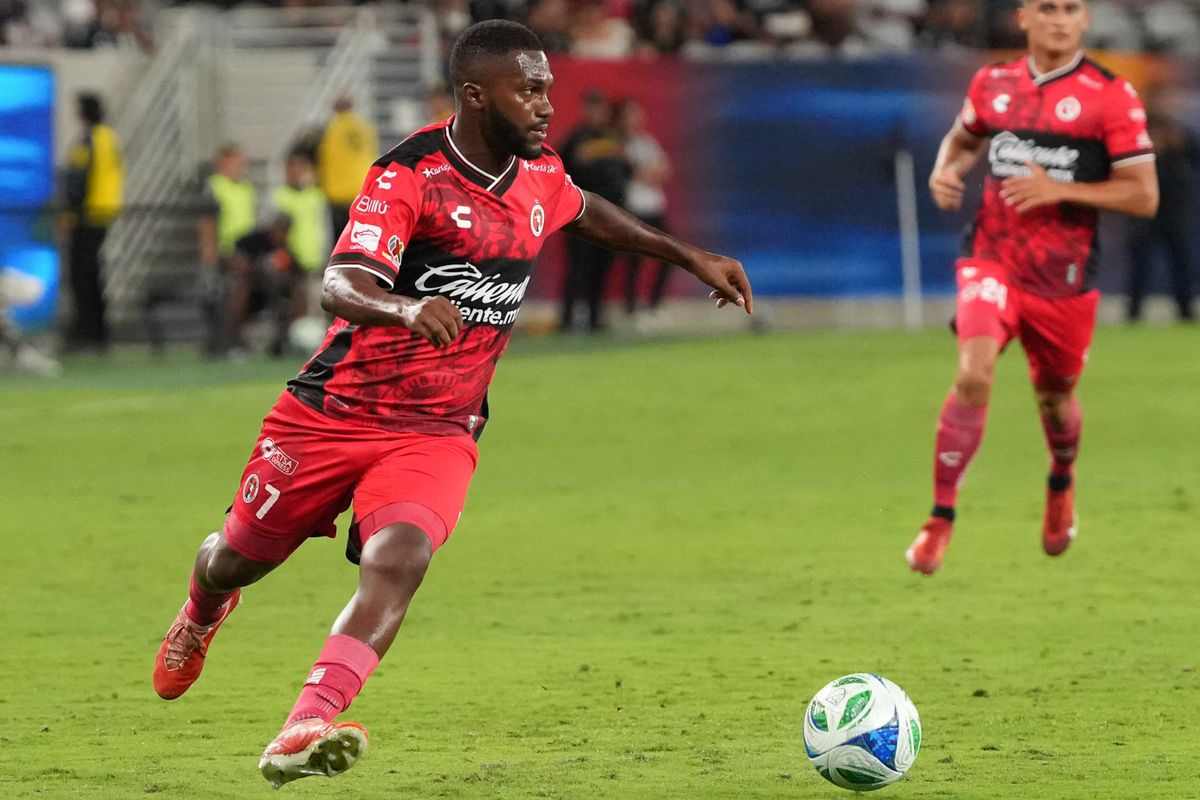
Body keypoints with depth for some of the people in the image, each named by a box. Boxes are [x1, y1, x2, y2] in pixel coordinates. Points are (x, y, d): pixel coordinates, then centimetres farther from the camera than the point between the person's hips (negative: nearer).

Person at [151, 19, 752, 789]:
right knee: (238, 558, 14)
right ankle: (202, 611, 54)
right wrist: (408, 307, -54)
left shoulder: (539, 176, 2)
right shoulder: (408, 175, -19)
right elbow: (341, 286, -33)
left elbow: (585, 212, 29)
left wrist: (689, 255, 28)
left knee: (399, 559, -27)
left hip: (438, 433, 3)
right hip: (335, 410, -3)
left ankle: (305, 732, -40)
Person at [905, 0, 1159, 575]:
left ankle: (1062, 485, 50)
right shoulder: (992, 84, 4)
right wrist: (945, 172, 2)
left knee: (1053, 394, 16)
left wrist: (1059, 189, -20)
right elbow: (964, 138, 26)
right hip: (992, 260, 1)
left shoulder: (1110, 96, -7)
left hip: (1064, 277, -1)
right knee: (974, 376, -21)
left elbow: (1144, 196, -9)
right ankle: (940, 519, -12)